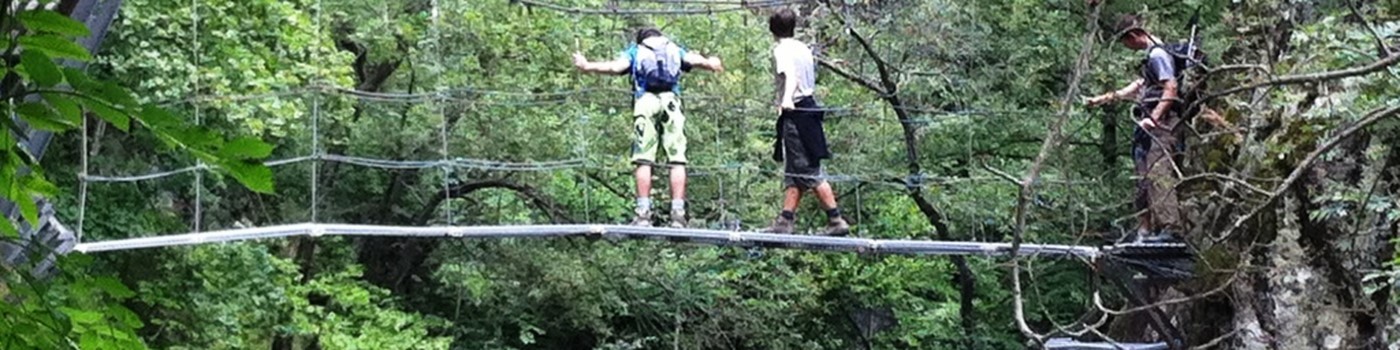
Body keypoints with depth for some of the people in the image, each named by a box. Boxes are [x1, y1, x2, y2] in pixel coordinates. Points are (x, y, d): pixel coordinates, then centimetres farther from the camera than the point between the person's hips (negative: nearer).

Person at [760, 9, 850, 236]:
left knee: (810, 172, -6)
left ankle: (836, 221, -6)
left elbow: (790, 75, -26)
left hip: (795, 112, -8)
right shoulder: (803, 49, 14)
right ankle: (785, 221, 11)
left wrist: (786, 99, -43)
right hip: (808, 108, 8)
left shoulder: (782, 50, -8)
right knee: (794, 172, 10)